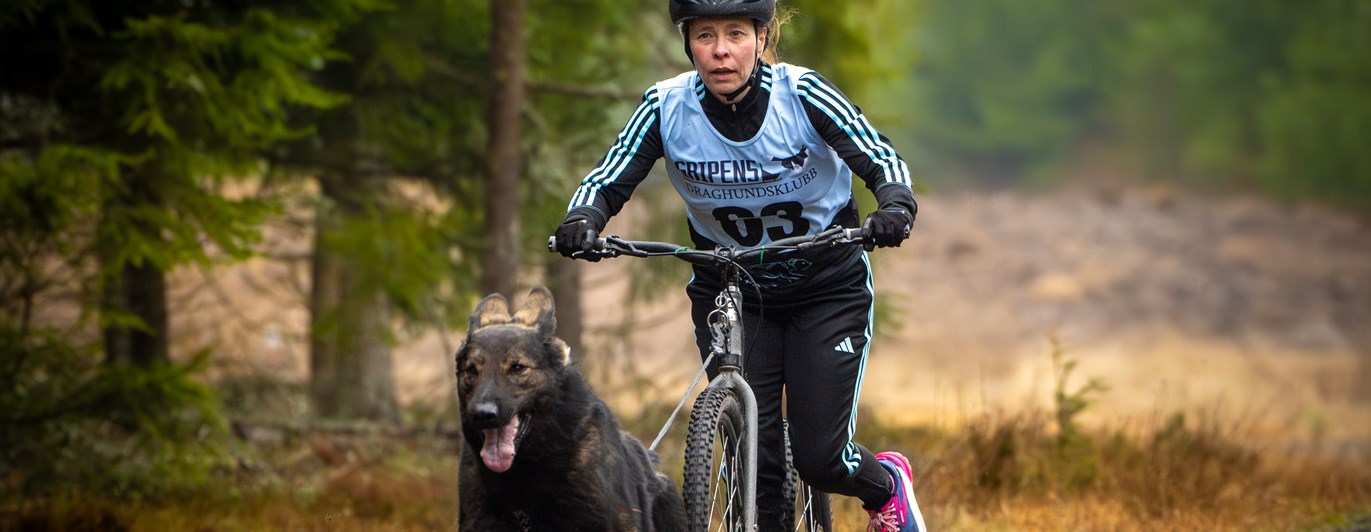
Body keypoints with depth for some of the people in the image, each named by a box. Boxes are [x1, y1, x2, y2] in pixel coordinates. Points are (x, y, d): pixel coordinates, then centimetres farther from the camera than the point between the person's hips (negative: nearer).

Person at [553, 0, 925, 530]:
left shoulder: (801, 93, -20)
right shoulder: (667, 105, -16)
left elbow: (882, 160, -19)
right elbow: (607, 182, -11)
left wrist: (895, 210, -40)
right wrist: (581, 223, -33)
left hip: (826, 287, -2)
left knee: (820, 458, -6)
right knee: (754, 458, -10)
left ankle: (888, 482, 28)